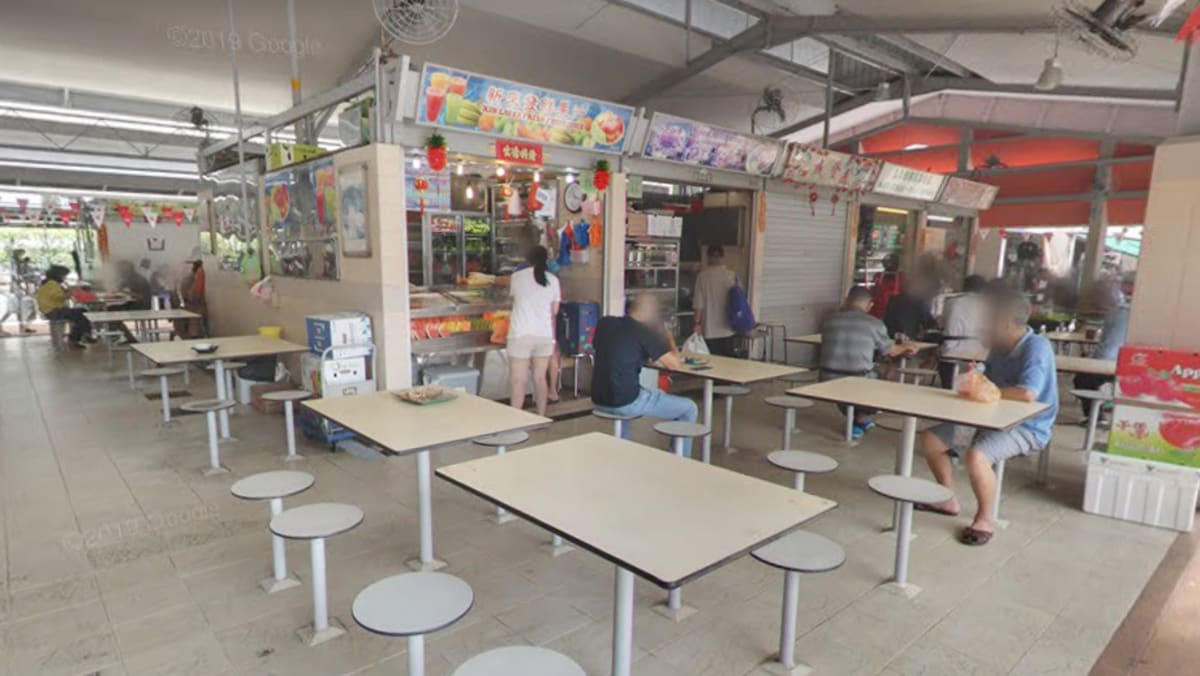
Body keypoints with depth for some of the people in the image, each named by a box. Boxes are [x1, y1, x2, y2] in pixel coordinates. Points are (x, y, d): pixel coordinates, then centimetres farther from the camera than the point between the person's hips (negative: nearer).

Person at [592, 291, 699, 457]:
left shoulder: (604, 323, 6)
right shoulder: (643, 332, -11)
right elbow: (674, 364, -6)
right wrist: (667, 340, 11)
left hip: (599, 400, 7)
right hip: (626, 402, -7)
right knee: (689, 408, 9)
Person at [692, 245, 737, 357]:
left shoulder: (703, 275, -7)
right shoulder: (731, 275, -1)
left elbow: (698, 303, -8)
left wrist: (697, 323, 0)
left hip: (710, 330, -2)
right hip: (727, 329, 2)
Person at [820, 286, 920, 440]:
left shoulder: (829, 321, 8)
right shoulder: (874, 323, -1)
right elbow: (890, 351, 17)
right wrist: (907, 347, 40)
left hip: (829, 380, 4)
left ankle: (858, 418, 43)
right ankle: (860, 421, 31)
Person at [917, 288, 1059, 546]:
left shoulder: (1036, 347, -22)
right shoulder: (1000, 348, 4)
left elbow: (1027, 394, -35)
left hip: (1027, 428, -9)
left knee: (975, 456, -36)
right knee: (929, 439, 5)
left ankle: (985, 520, -11)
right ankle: (948, 500, 20)